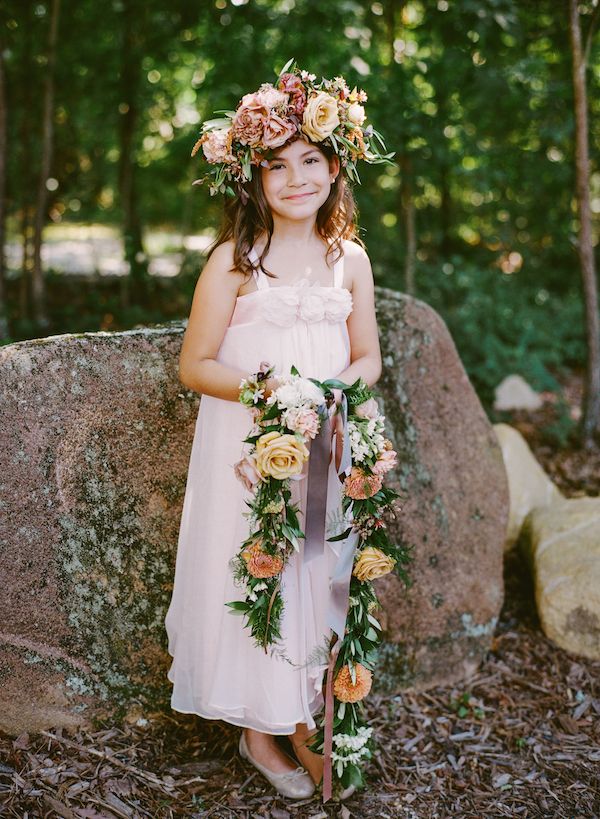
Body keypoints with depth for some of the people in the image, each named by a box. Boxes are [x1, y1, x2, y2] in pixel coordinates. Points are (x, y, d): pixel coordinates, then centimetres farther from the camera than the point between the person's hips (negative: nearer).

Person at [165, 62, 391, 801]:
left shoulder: (349, 258, 4)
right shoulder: (234, 260, -8)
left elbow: (368, 357, 9)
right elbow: (195, 364, -7)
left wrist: (337, 392, -13)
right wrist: (268, 390, -22)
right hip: (247, 447, -4)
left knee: (319, 572, 11)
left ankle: (303, 721, 29)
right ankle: (256, 727, 24)